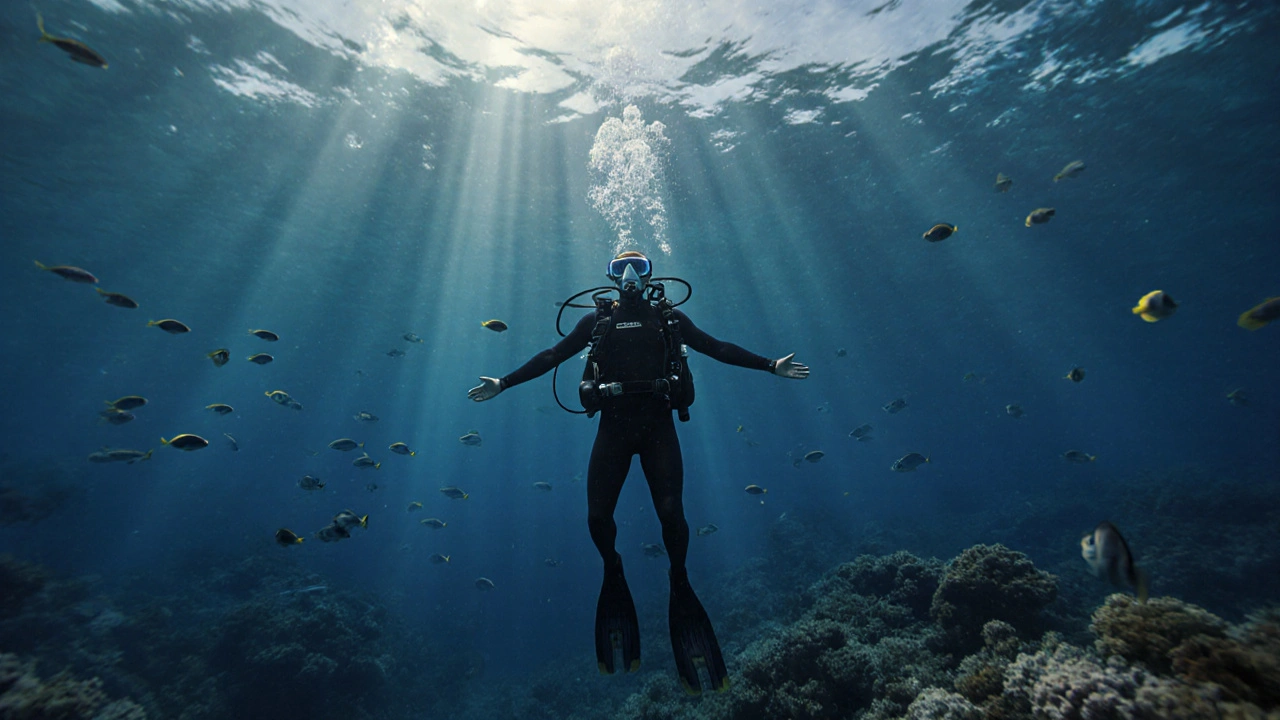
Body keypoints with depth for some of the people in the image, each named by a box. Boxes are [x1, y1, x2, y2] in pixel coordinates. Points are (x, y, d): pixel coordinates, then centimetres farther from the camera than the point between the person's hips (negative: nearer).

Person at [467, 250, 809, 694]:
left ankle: (679, 580, 22)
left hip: (657, 426, 0)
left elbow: (717, 348, 11)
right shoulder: (597, 319, 11)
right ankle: (612, 569, 30)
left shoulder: (669, 317, 10)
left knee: (671, 513, -9)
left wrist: (770, 365, 7)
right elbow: (551, 357, 12)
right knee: (597, 516, -4)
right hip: (614, 426, 1)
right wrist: (504, 383, 9)